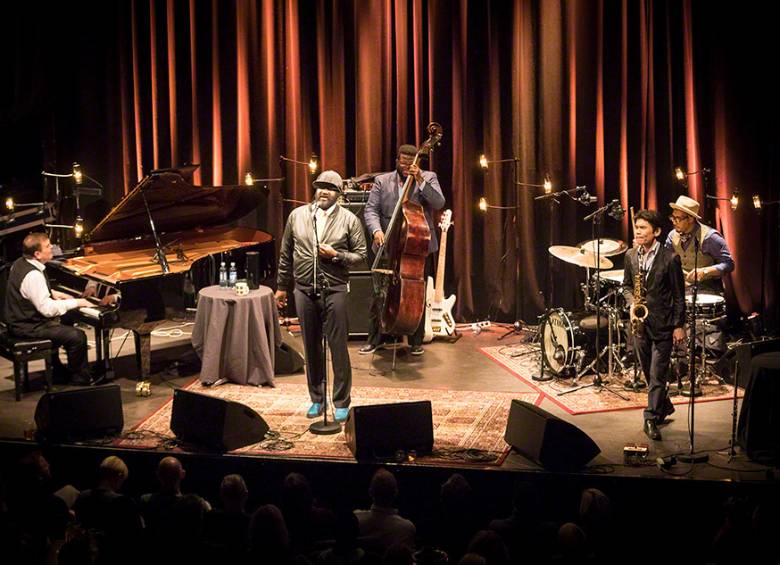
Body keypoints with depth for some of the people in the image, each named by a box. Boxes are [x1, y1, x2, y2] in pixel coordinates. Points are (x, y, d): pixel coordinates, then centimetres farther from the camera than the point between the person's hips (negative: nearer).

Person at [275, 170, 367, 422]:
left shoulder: (349, 220, 0)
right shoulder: (297, 215, 6)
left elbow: (361, 255, 0)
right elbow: (286, 254, 13)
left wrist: (336, 255, -15)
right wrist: (282, 286, 15)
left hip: (334, 290, -3)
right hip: (304, 290, 3)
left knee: (338, 348, -2)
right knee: (311, 347, 11)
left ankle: (341, 403, 8)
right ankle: (316, 399, 23)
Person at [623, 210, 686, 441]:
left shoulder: (670, 258, -10)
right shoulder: (631, 256, 4)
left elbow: (679, 295, -6)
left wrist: (679, 326, -7)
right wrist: (631, 304, -6)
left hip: (662, 324, -5)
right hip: (640, 322, 5)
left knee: (657, 375, -5)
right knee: (649, 373, 15)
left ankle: (652, 419, -1)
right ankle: (665, 407, 34)